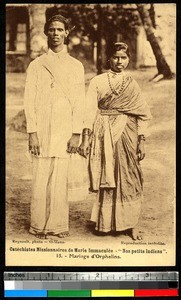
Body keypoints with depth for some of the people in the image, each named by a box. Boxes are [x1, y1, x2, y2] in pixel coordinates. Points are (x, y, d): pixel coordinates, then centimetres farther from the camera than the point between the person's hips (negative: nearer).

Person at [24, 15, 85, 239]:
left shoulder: (76, 66, 11)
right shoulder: (36, 65, 7)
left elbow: (79, 102, 7)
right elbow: (29, 101, 2)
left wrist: (76, 134, -1)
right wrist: (32, 133, -7)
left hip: (64, 131, 1)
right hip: (41, 130, -1)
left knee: (60, 180, 1)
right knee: (41, 178, 0)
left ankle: (58, 225, 12)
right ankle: (39, 225, 12)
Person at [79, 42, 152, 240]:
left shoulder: (132, 84, 10)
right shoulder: (97, 82, 4)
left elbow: (143, 114, 8)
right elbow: (90, 110, -4)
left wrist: (141, 142, 0)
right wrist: (85, 138, -13)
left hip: (127, 136, 2)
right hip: (104, 137, -1)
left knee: (128, 178, 2)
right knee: (106, 179, 2)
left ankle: (129, 223, 13)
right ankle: (105, 223, 15)